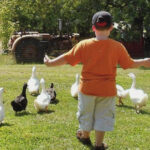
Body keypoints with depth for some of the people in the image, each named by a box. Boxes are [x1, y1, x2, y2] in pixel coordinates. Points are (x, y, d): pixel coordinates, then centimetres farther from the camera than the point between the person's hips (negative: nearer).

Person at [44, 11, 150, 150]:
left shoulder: (84, 45, -11)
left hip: (87, 87, 1)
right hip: (107, 90, 0)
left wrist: (50, 63, 8)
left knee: (86, 112, 20)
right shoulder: (118, 47, -10)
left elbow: (67, 58, -7)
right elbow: (129, 64, -2)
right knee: (103, 115, 12)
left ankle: (85, 136, 40)